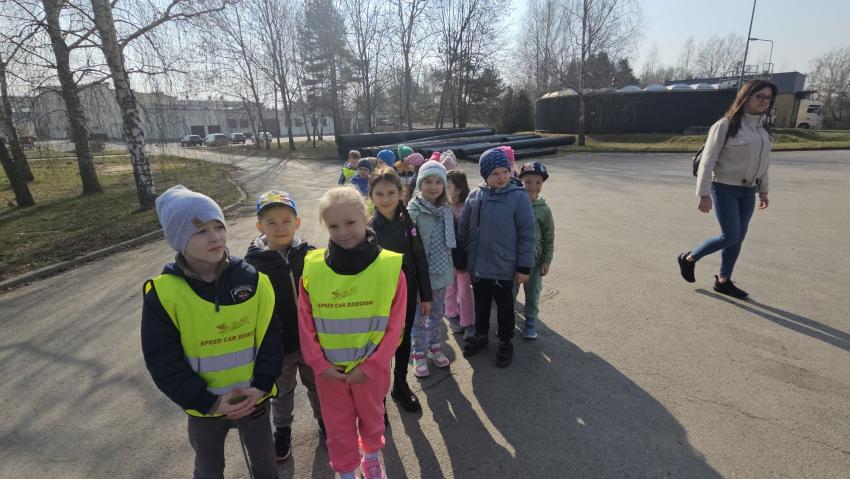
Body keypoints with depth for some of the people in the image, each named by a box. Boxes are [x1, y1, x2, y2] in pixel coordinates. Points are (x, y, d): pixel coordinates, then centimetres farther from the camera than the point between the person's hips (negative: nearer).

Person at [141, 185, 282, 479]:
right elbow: (163, 362, -14)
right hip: (203, 407, 0)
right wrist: (210, 401, -17)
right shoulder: (163, 293, -18)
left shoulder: (253, 280, -15)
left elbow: (270, 340, -9)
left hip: (253, 398, 1)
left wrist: (260, 387, -17)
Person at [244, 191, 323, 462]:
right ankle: (282, 430, 48)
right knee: (282, 391, 22)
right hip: (276, 345, -1)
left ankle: (323, 420, 49)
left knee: (316, 384, 23)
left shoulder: (309, 255, -11)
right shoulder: (252, 263, -15)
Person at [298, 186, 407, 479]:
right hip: (329, 369, 1)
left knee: (372, 417, 25)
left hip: (371, 367, 0)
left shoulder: (390, 266, -17)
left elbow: (395, 324, -12)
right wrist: (319, 364, -9)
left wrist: (370, 366, -13)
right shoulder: (312, 267, -12)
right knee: (338, 425, 20)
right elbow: (305, 322, -5)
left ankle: (371, 455, 55)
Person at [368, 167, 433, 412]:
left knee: (404, 340, 18)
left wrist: (426, 296, 2)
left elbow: (420, 261, 0)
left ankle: (400, 385, 41)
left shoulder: (408, 222, -5)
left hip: (407, 294, 3)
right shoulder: (368, 228, -14)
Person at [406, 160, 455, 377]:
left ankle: (435, 348, 40)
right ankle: (419, 355, 27)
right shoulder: (413, 210, -16)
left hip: (441, 272, 5)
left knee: (437, 314, 20)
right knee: (419, 316, 10)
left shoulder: (446, 210, 1)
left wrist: (451, 266, 16)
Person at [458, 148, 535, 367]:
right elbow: (464, 230, 4)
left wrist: (524, 267, -10)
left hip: (505, 267, -3)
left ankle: (505, 342, 36)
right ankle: (480, 335, 43)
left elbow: (527, 235, -10)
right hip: (478, 265, 3)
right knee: (481, 304, 21)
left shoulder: (518, 197, -12)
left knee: (505, 307, 15)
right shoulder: (474, 196, -3)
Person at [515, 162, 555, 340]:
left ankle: (530, 321, 34)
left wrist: (546, 261, -2)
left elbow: (549, 239, -1)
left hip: (534, 260, 0)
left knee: (532, 293, 15)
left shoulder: (544, 210, -8)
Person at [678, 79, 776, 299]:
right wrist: (704, 194, -18)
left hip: (748, 192, 7)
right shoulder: (725, 125, -12)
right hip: (724, 189, -6)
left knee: (738, 238, 7)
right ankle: (688, 258, 13)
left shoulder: (763, 127, 9)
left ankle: (723, 281, 20)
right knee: (730, 237, -8)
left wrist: (763, 190, 16)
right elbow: (708, 161, -14)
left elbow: (763, 162, 17)